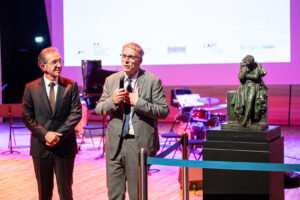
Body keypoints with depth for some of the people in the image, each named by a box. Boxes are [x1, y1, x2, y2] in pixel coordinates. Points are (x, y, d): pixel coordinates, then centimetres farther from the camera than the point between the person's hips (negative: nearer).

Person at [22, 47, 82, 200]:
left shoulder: (71, 86, 0)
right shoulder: (31, 88, 1)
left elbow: (76, 113, -5)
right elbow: (27, 117, -1)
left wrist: (59, 135, -14)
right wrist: (45, 134, -14)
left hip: (65, 146, 0)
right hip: (41, 146, 1)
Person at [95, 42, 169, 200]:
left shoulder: (152, 81, -3)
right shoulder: (111, 80, 8)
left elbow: (164, 112, -7)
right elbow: (98, 110, 8)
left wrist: (138, 102, -17)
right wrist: (113, 101, -13)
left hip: (139, 144, -3)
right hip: (115, 144, 3)